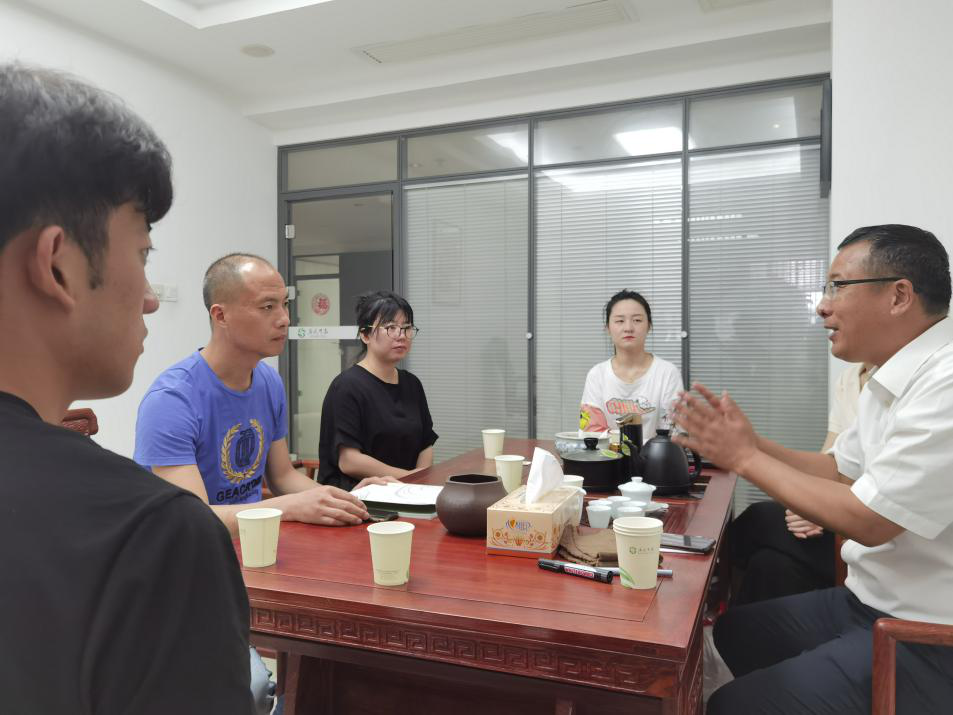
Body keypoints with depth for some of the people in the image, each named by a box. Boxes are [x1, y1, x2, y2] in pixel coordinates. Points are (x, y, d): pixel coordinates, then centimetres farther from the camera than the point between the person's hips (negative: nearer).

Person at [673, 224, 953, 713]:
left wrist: (746, 458, -16)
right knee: (735, 630, 20)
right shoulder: (894, 379, 5)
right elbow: (840, 470, 15)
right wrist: (747, 442, 2)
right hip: (872, 601, 9)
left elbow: (869, 520, -27)